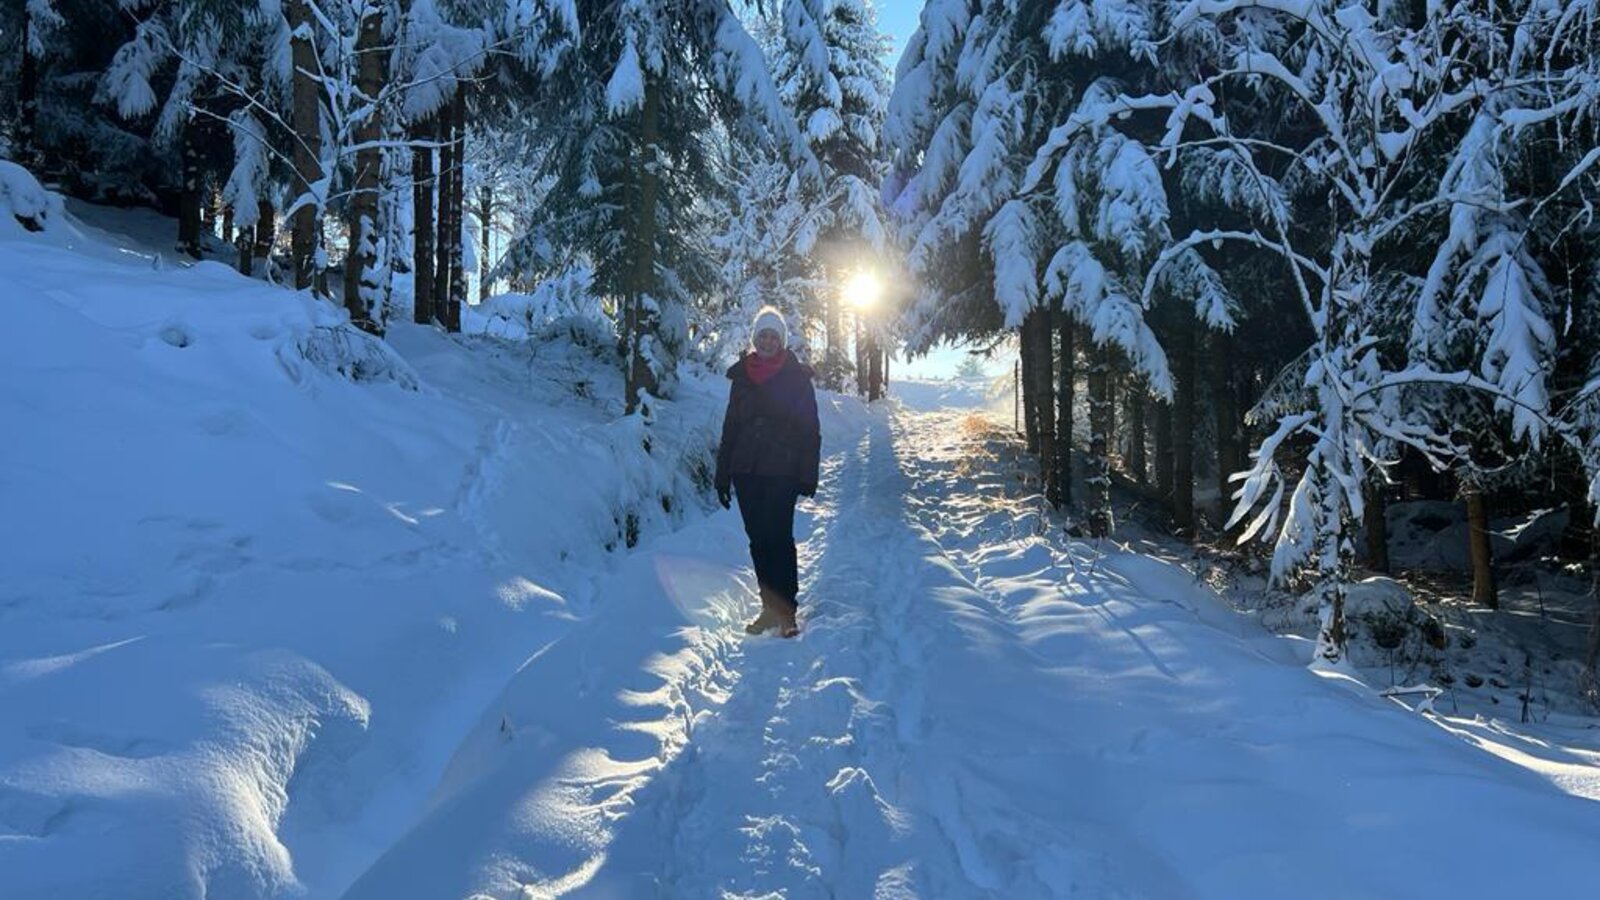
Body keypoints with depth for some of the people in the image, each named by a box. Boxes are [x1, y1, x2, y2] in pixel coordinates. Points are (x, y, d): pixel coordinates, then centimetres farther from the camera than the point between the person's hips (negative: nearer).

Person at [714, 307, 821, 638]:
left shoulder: (797, 377, 0)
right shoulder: (742, 377, 11)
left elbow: (810, 430, -2)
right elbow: (730, 426, 15)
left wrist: (808, 475, -8)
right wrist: (723, 474, 12)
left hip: (782, 471, -4)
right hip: (746, 471, 4)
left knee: (779, 537, -10)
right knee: (758, 539, 6)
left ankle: (786, 610, -3)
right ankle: (770, 607, 14)